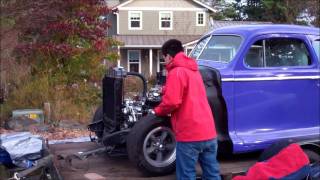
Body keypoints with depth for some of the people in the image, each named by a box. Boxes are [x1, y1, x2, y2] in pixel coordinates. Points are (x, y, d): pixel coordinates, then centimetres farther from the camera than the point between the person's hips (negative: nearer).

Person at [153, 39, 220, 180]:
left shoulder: (176, 72, -9)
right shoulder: (193, 70, 18)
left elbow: (172, 102, -17)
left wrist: (158, 111, 1)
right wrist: (167, 90, 39)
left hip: (189, 134, -8)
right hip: (208, 131, 8)